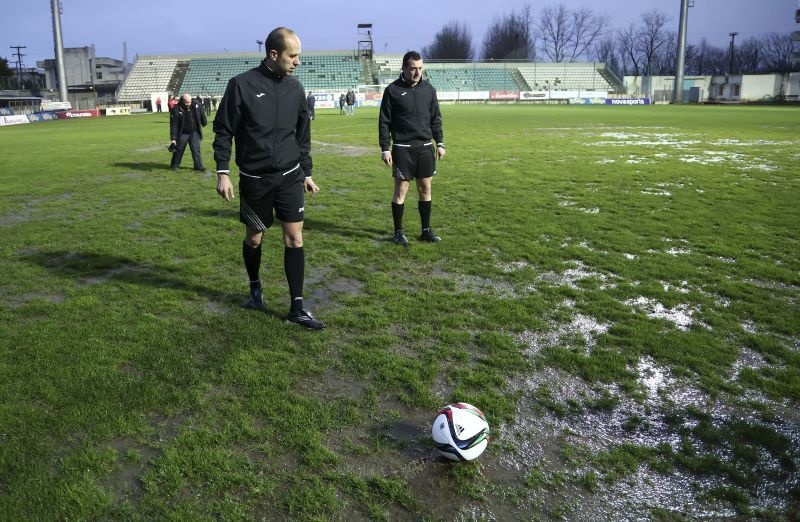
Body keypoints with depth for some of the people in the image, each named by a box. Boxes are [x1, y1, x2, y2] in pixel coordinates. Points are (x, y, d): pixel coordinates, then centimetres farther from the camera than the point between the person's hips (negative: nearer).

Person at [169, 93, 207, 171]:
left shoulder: (196, 105, -13)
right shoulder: (176, 110, -21)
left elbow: (202, 114, 9)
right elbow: (174, 125, -19)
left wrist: (204, 122, 21)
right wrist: (173, 138, -22)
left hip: (194, 132, 2)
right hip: (182, 133, -2)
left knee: (196, 149, 0)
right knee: (179, 149, 9)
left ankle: (198, 165, 8)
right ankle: (174, 165, 24)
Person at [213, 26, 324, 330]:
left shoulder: (295, 88, 3)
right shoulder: (242, 85, -9)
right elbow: (223, 131, -5)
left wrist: (307, 173, 13)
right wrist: (223, 172, -9)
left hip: (289, 176, 3)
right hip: (254, 179, -2)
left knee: (294, 238, -3)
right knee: (254, 238, 11)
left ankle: (297, 308, 3)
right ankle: (255, 288, 37)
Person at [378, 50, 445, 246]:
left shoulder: (428, 88, 7)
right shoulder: (392, 90, -5)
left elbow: (436, 119, 13)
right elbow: (384, 122, -5)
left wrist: (440, 143, 7)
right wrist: (385, 149, -10)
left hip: (425, 147, 4)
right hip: (403, 149, -4)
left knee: (425, 189, 8)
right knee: (401, 190, 0)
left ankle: (426, 230, 19)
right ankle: (398, 232, 12)